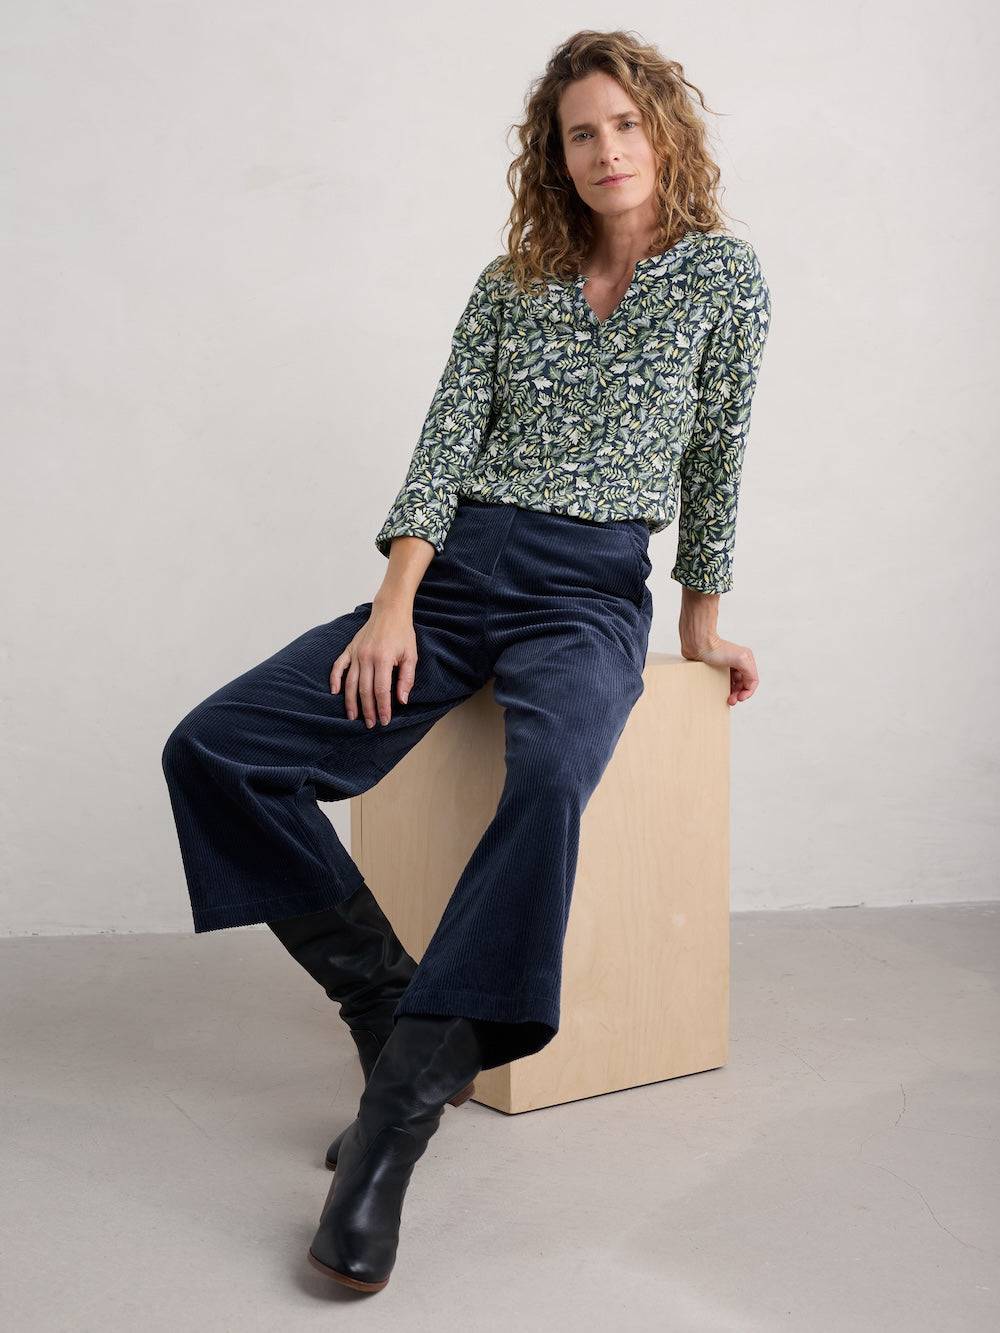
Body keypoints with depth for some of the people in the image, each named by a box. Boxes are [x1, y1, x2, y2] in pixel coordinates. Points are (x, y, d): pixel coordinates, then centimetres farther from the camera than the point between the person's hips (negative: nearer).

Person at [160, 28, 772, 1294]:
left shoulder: (723, 276, 6)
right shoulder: (510, 283, 12)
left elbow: (715, 461, 10)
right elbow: (446, 442, 4)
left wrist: (701, 621, 13)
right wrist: (395, 604, -8)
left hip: (591, 589, -3)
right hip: (457, 568, 4)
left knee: (552, 775, -40)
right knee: (212, 749, -15)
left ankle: (399, 1110, -34)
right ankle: (395, 1008, -9)